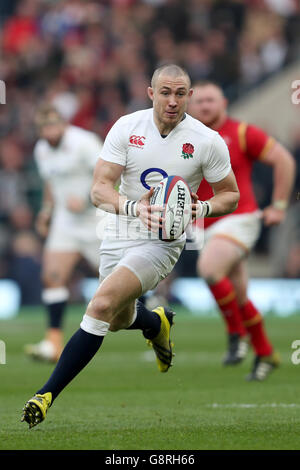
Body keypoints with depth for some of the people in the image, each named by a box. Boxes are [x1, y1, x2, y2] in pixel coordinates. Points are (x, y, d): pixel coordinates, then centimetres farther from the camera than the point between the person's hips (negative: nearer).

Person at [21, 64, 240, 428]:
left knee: (101, 305, -23)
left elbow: (230, 195, 4)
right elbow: (99, 190, -12)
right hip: (119, 235, 4)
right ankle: (157, 323, 57)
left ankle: (47, 394, -21)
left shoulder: (207, 141, -9)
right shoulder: (127, 128, -7)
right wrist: (133, 207, -32)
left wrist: (203, 208, -18)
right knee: (119, 320, 19)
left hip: (162, 242, -4)